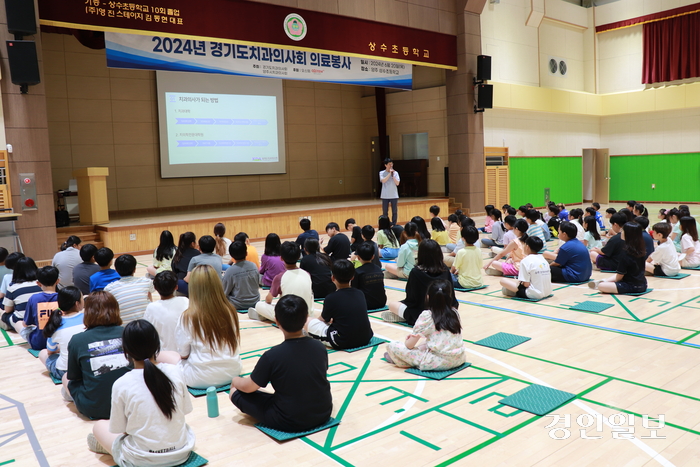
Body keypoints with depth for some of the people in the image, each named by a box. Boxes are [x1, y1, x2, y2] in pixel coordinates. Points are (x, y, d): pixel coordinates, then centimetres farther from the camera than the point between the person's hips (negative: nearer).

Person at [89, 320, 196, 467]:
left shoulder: (121, 385, -16)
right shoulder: (175, 372, -10)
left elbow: (117, 429, -6)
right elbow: (186, 409, 3)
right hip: (182, 454, 2)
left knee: (99, 426, 20)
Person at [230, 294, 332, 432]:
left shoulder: (272, 356, -20)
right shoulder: (320, 348, -7)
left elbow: (248, 387, -8)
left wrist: (235, 380, 15)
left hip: (288, 423, -5)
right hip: (323, 414, 5)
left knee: (236, 392, 5)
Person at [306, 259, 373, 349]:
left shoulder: (331, 298, -9)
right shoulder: (360, 294, 5)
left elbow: (323, 320, 8)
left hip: (343, 342, -5)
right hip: (366, 339, 5)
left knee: (307, 321, 6)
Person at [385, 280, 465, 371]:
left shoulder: (427, 315, -8)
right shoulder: (455, 313, 5)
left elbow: (410, 345, -6)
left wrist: (407, 340, 19)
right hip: (458, 360, 6)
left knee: (392, 346, -1)